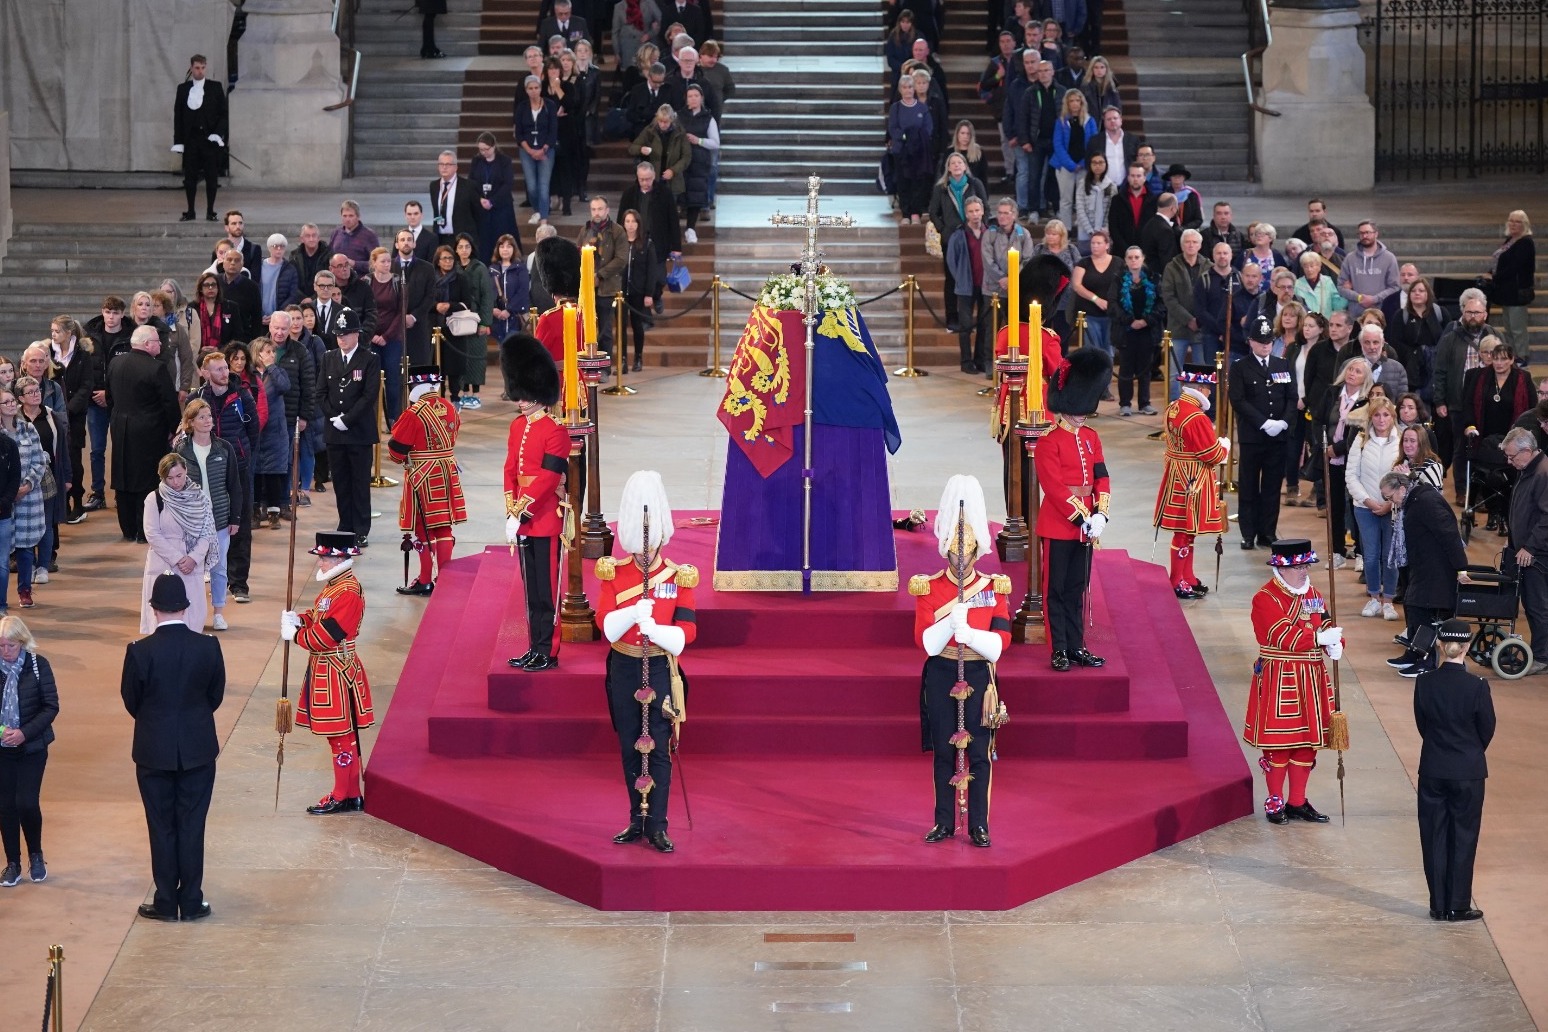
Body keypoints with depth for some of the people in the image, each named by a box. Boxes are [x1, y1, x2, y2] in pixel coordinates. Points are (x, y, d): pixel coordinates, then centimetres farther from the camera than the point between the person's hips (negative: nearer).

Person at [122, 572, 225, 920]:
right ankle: (191, 902, 13)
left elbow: (131, 700, -3)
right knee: (192, 827, 9)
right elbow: (216, 695, 1)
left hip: (154, 751, -1)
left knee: (162, 827, 9)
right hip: (198, 750, 1)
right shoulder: (208, 647, -11)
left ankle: (166, 902, 14)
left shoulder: (139, 651, -16)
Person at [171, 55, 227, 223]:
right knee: (190, 177, 2)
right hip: (191, 139, 1)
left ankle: (210, 212, 7)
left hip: (210, 139, -1)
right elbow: (178, 116, 6)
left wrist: (218, 133, -11)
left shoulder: (216, 88, 4)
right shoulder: (183, 89, 7)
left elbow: (223, 114, 4)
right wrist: (178, 141, -1)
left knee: (212, 177, 0)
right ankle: (190, 211, 10)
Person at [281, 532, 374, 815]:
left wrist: (295, 634, -12)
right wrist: (296, 619, -2)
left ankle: (342, 797, 6)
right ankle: (352, 795, 22)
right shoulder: (333, 585, 11)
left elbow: (326, 635, -24)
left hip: (337, 673, -10)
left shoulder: (348, 593, -21)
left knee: (342, 736, -1)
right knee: (343, 736, 15)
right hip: (323, 670, 10)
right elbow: (318, 616, 18)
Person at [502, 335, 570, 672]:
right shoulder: (518, 426, 10)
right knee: (531, 590, 14)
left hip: (545, 521, -8)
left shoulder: (555, 433, -15)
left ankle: (548, 653, 5)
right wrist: (511, 512, -1)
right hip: (523, 519, 8)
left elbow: (547, 479, -19)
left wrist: (520, 513, -20)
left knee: (547, 590, -1)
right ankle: (535, 648, 21)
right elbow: (511, 470, 11)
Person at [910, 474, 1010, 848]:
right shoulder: (928, 589, -1)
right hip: (941, 677, 0)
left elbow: (1000, 640, -8)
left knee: (979, 753, 1)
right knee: (944, 751, 6)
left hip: (978, 676, 0)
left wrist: (968, 631, -24)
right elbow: (926, 642, -9)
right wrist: (951, 619, -25)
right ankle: (944, 823, 15)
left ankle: (979, 825, 9)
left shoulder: (993, 588, 0)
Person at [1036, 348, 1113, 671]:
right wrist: (1083, 519, -19)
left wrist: (1100, 514, -8)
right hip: (1058, 525, -6)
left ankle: (1077, 646, 18)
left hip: (1086, 524, 6)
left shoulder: (1091, 438, 9)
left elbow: (1101, 477, 7)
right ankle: (1060, 650, 5)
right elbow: (1055, 487, -17)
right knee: (1056, 590, 2)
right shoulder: (1050, 442, -12)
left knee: (1077, 589, 12)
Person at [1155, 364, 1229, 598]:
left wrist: (1214, 443, 8)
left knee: (1187, 531, 18)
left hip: (1177, 477, 9)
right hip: (1193, 481, -9)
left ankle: (1188, 578, 27)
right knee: (1185, 531, -1)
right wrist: (1224, 446, 1)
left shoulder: (1172, 410, 5)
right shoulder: (1198, 418, -24)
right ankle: (1177, 584, 6)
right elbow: (1213, 455, -19)